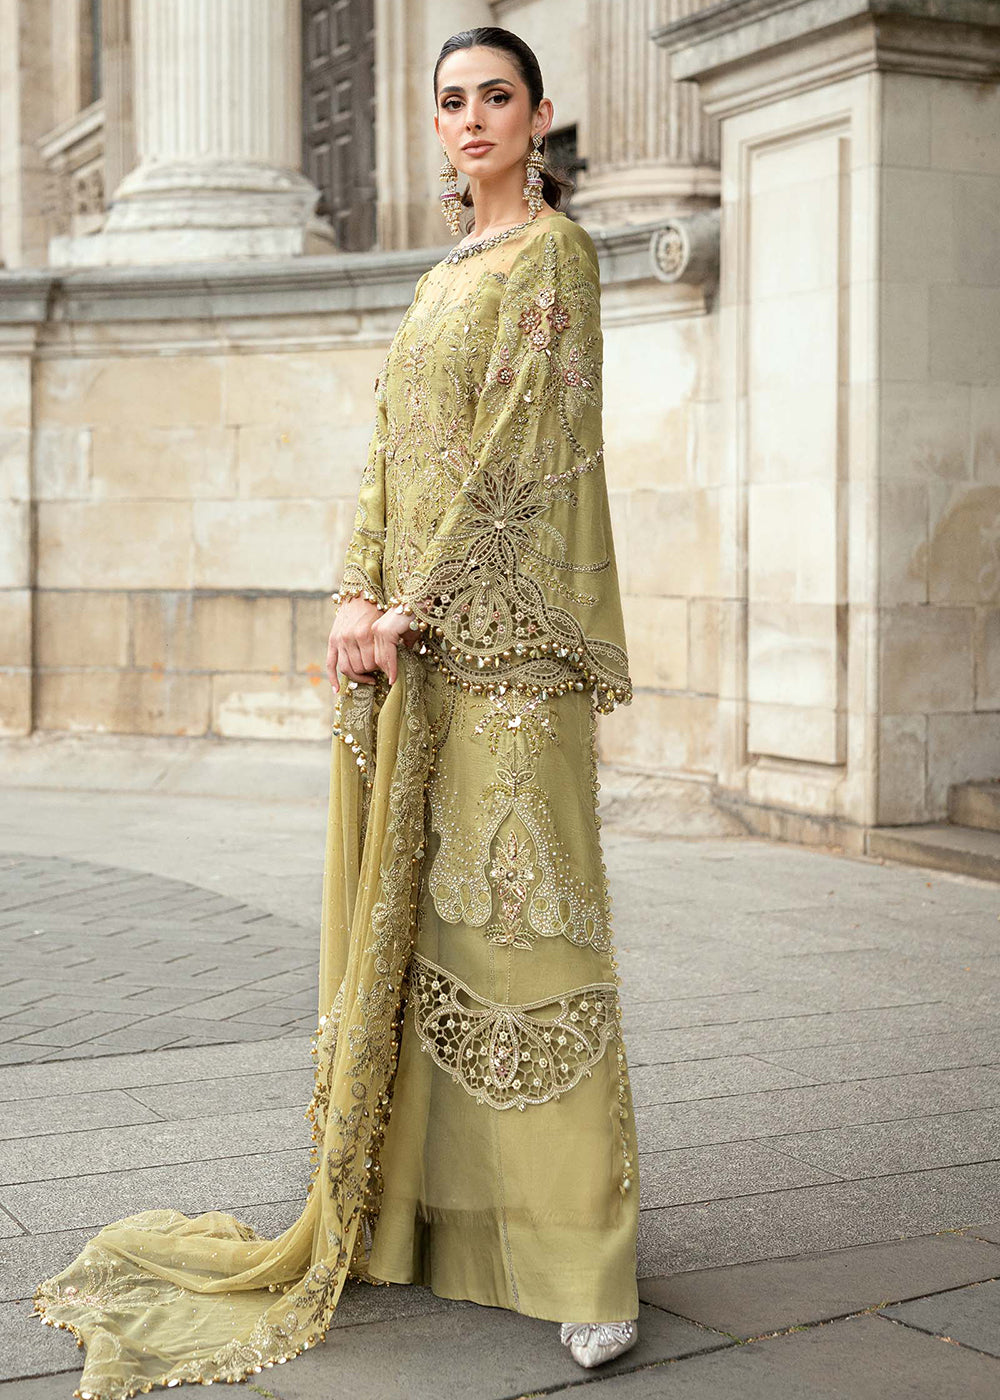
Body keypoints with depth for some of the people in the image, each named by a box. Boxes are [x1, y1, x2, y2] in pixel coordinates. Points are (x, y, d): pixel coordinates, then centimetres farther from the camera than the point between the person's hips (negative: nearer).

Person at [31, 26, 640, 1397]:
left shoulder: (554, 251, -2)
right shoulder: (444, 276, 21)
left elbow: (523, 440, -12)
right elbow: (392, 449, 15)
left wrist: (416, 604, -16)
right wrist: (356, 598, 0)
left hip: (498, 633, -8)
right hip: (408, 632, 8)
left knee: (518, 908, -11)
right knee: (407, 906, 9)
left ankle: (589, 1256, -6)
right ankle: (420, 1206, 19)